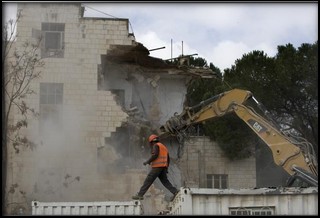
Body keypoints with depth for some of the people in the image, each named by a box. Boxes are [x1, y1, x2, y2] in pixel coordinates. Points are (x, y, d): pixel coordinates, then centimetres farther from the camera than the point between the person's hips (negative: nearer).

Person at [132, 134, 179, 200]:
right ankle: (175, 192, -7)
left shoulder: (156, 146, -2)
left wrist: (147, 162, -9)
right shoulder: (164, 147, 25)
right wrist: (166, 168, 27)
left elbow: (155, 155, -17)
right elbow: (168, 159, 24)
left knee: (148, 181, -6)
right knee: (165, 181, 8)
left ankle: (140, 195, -6)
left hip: (156, 167, -8)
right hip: (163, 167, 8)